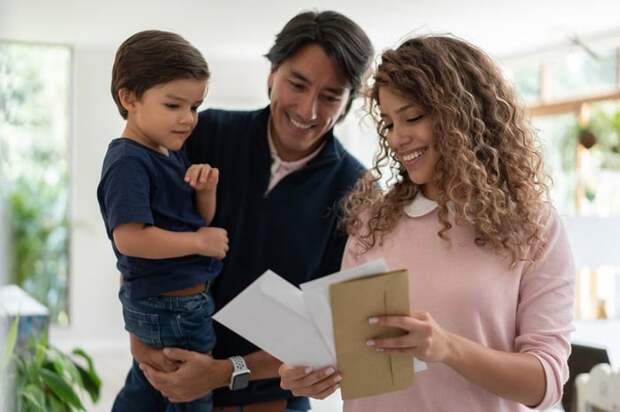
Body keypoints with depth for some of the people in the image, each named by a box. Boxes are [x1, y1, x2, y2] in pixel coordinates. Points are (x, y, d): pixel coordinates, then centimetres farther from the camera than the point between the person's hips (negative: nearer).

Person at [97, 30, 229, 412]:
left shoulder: (173, 153, 6)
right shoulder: (129, 163, -21)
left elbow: (202, 220, 12)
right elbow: (129, 237, -31)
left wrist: (206, 189, -10)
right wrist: (200, 242, -21)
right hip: (173, 306, -9)